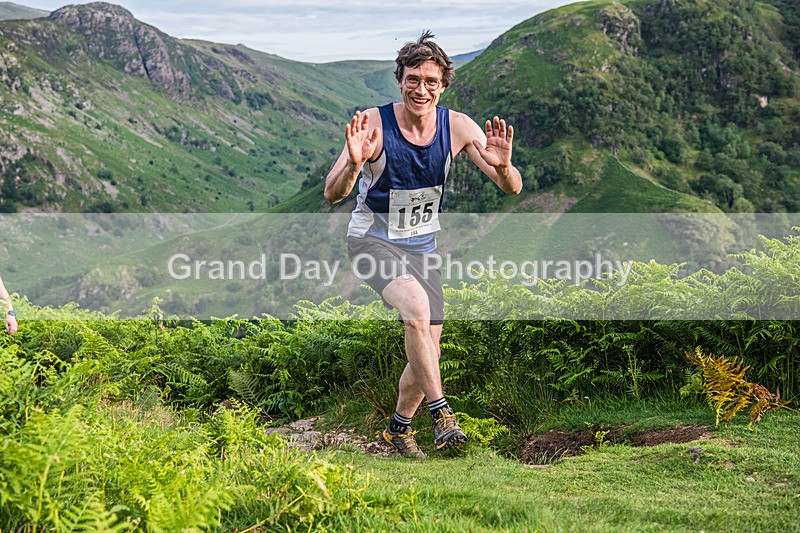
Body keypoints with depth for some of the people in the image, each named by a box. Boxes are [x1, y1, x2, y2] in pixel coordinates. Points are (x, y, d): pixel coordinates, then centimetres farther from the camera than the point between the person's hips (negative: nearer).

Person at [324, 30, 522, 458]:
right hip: (372, 241, -4)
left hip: (422, 246, 4)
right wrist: (354, 164, -48)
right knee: (416, 304, -33)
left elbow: (512, 189, -14)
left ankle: (399, 427, 31)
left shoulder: (457, 127, -11)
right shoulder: (374, 123, -20)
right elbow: (332, 195, -26)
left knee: (426, 353, 5)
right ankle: (441, 412, -25)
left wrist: (502, 166, -38)